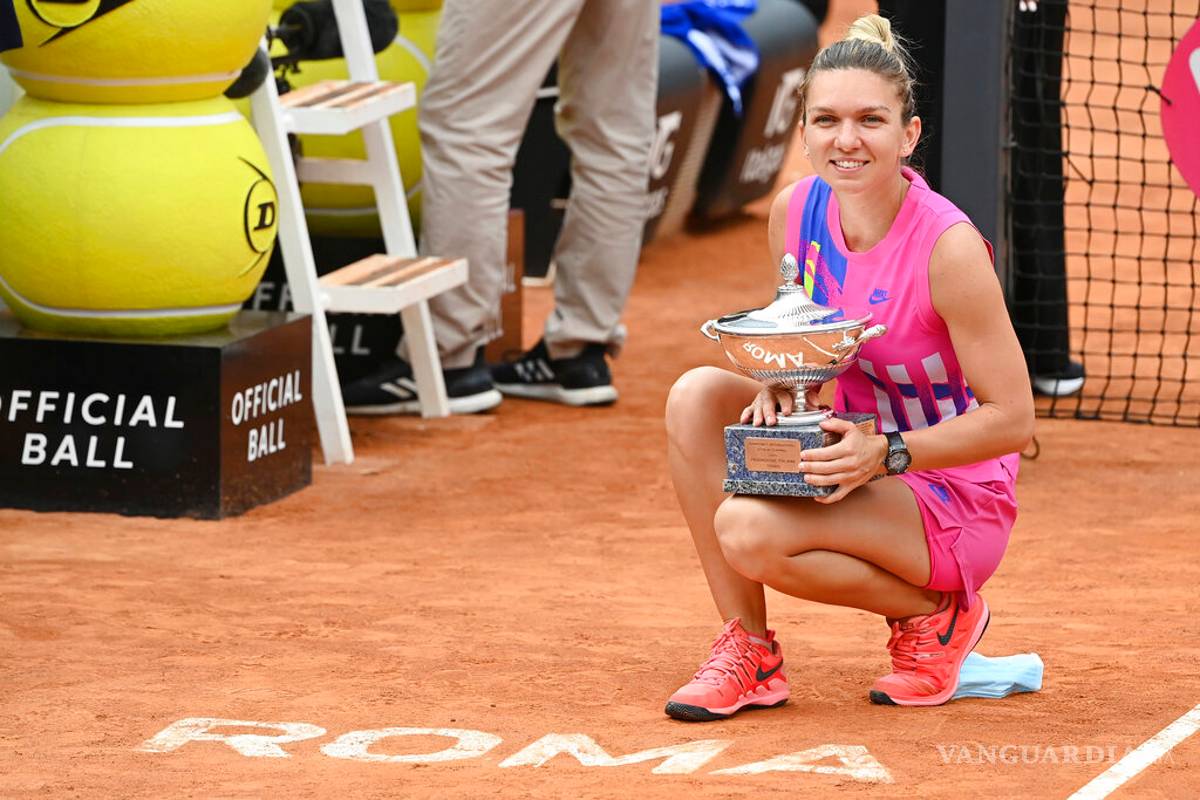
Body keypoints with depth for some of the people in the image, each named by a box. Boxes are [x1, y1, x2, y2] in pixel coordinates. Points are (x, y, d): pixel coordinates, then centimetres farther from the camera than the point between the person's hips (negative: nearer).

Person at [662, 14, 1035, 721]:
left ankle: (938, 613, -2)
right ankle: (750, 653, -8)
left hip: (957, 500, -7)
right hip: (858, 463, 7)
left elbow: (1012, 419, -19)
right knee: (697, 395, -15)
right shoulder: (795, 211, -5)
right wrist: (780, 389, -10)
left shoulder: (948, 247, -23)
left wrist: (887, 453, -29)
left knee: (748, 530, -28)